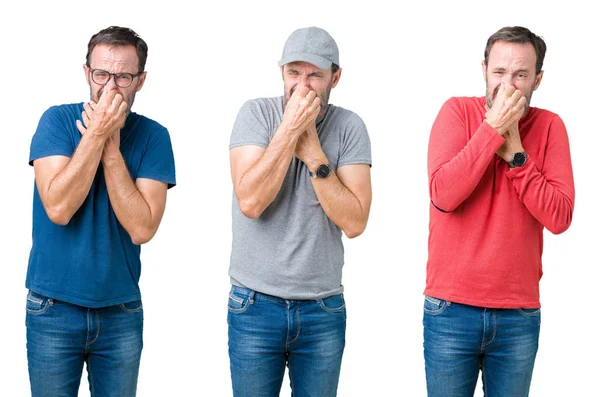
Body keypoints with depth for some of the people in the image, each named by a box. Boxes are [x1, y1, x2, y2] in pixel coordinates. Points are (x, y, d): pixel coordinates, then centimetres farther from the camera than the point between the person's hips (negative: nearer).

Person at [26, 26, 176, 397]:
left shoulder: (153, 136, -5)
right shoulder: (58, 120, -7)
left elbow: (142, 228, -16)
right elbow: (58, 208, -19)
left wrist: (110, 146, -18)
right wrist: (97, 134, -20)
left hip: (122, 310, 1)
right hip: (53, 310, -1)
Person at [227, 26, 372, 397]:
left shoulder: (349, 127, -3)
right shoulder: (257, 113, -5)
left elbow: (355, 222, -12)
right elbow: (250, 201, -18)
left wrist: (313, 153, -16)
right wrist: (290, 128, -18)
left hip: (324, 310, 1)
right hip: (255, 306, -1)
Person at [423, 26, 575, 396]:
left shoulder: (550, 126, 0)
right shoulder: (458, 111, -4)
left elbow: (559, 218, -10)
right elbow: (442, 196, -18)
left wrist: (515, 153, -14)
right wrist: (493, 127, -17)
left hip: (520, 316, 2)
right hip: (451, 310, -1)